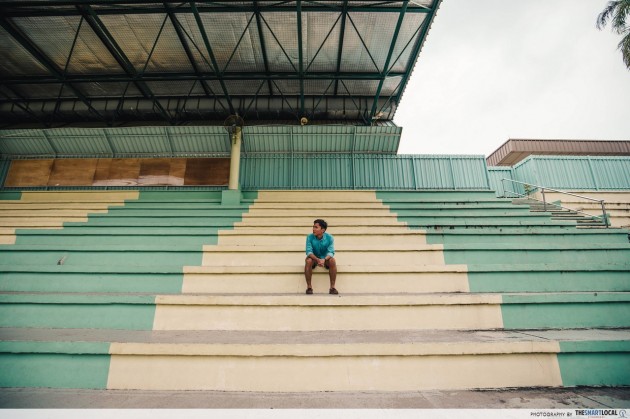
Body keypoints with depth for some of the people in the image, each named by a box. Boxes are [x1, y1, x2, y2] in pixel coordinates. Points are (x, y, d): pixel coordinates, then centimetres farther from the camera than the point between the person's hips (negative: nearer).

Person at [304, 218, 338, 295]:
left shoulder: (329, 237, -16)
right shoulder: (310, 237, -15)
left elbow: (331, 252, -20)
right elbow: (309, 251, -21)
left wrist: (324, 259, -41)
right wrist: (317, 259, -39)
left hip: (325, 258, 0)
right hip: (314, 258, 0)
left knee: (332, 260, -31)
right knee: (308, 260, -33)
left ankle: (332, 287, -25)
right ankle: (309, 286, -24)